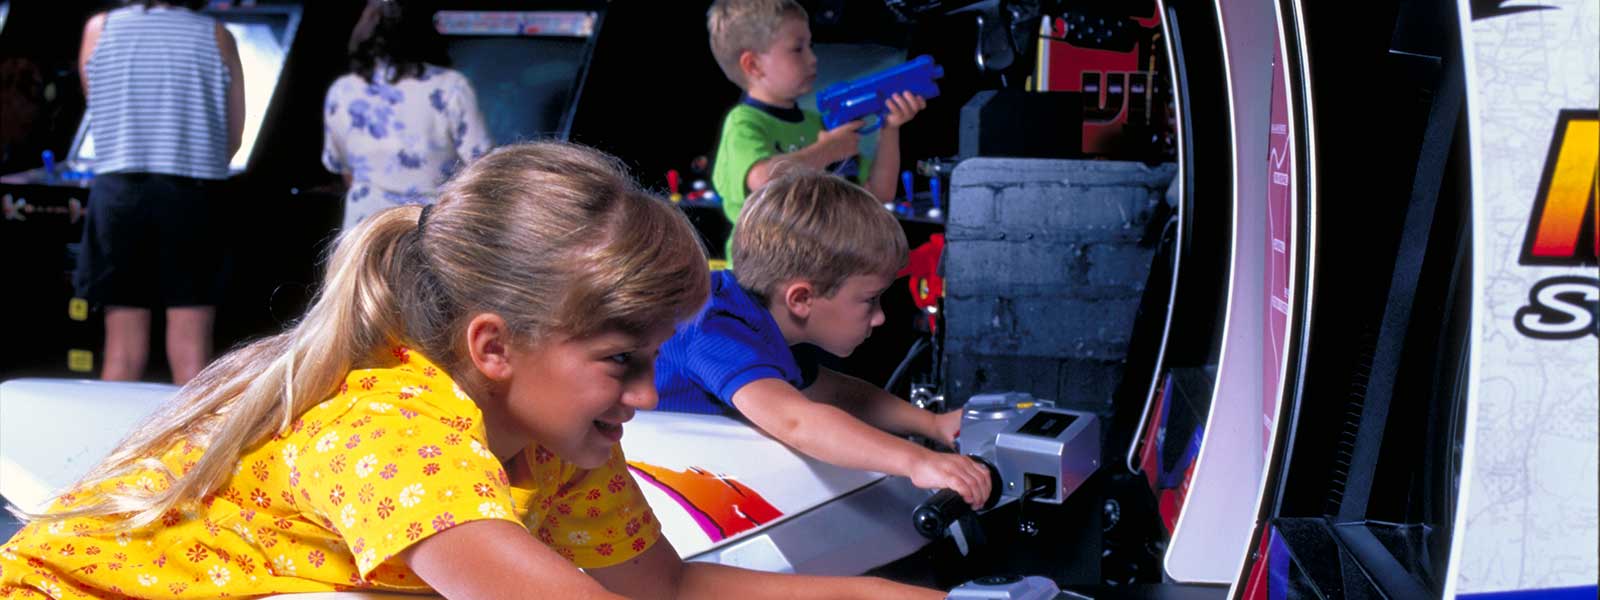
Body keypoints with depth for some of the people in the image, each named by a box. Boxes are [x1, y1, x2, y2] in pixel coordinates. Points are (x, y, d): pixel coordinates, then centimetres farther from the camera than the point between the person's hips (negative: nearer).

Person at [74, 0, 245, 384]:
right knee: (191, 349, 0)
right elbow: (233, 136, 5)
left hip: (119, 191, 2)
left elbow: (97, 106, 18)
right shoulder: (216, 36, 3)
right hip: (194, 196, -1)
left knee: (123, 346, 6)